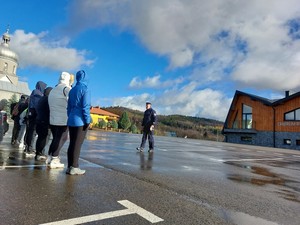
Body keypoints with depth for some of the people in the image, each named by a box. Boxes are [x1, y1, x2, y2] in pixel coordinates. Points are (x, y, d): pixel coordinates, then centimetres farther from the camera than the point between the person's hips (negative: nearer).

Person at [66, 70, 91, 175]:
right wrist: (87, 121, -11)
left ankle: (70, 166, 14)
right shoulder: (85, 90, -8)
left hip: (71, 121, 7)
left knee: (72, 144, 10)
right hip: (80, 121, -7)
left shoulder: (72, 90, 14)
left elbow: (69, 106, 17)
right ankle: (74, 167, 0)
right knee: (77, 144, -3)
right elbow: (85, 107, -14)